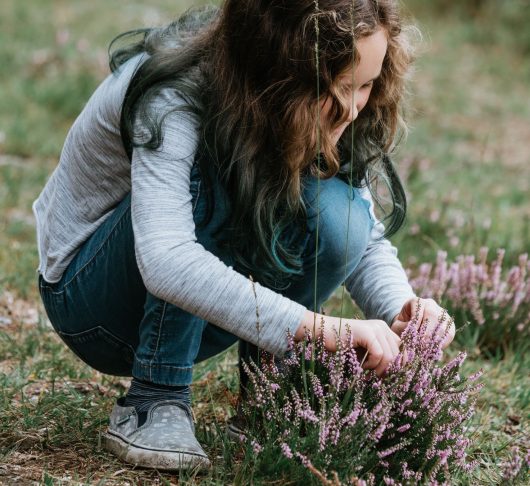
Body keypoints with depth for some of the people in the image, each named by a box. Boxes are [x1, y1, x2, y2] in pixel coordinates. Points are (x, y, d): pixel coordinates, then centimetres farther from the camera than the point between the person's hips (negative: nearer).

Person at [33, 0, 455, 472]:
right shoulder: (172, 99, -31)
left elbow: (367, 238, -8)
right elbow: (165, 262, -46)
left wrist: (400, 311, -30)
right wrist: (320, 327, -52)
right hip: (86, 289, -5)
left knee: (334, 212, -24)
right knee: (206, 178, -34)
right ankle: (154, 401, -23)